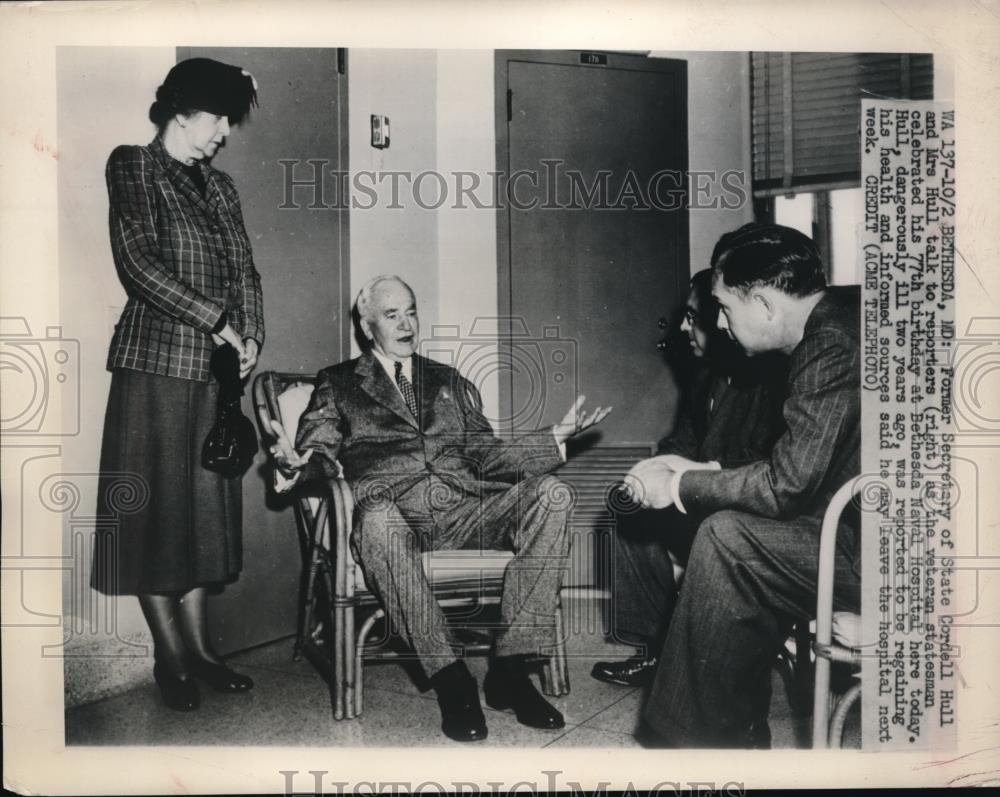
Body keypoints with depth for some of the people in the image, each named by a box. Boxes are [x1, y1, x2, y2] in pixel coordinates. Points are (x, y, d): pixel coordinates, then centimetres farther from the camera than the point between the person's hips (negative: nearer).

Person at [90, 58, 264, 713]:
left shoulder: (220, 186, 18)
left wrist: (251, 335, -2)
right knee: (155, 505, -1)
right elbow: (138, 264, -13)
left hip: (215, 367, 6)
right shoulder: (134, 168, -1)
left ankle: (200, 647, 16)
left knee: (207, 505, 8)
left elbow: (244, 268, 14)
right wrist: (213, 319, -15)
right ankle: (170, 655, 7)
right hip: (155, 363, -6)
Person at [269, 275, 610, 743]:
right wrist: (298, 463, -18)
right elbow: (321, 455, 8)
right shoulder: (338, 384, 18)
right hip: (392, 506, -3)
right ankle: (450, 681, -31)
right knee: (377, 523, -40)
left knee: (550, 493, -24)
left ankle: (510, 668, -24)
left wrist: (558, 436, 6)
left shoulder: (449, 382, 27)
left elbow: (483, 454, 19)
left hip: (462, 507, 4)